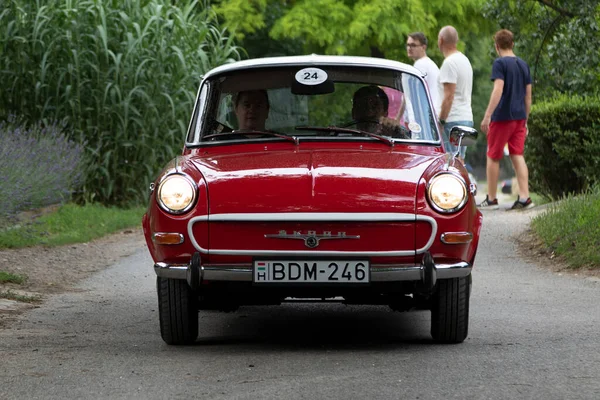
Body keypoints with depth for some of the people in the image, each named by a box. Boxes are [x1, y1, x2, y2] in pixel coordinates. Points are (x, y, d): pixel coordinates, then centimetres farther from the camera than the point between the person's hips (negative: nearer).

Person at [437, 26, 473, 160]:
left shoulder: (449, 63, -13)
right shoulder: (465, 60, 17)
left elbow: (449, 96, -19)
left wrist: (441, 120, -16)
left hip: (453, 119, -10)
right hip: (467, 118, 10)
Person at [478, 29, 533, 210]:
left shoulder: (500, 63, -10)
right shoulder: (523, 65, 11)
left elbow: (498, 90, -21)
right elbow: (528, 95, 15)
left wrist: (487, 116, -23)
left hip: (502, 117, -6)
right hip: (519, 117, 6)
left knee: (493, 157, 5)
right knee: (517, 155, 5)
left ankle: (491, 199, 11)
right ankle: (524, 197, -6)